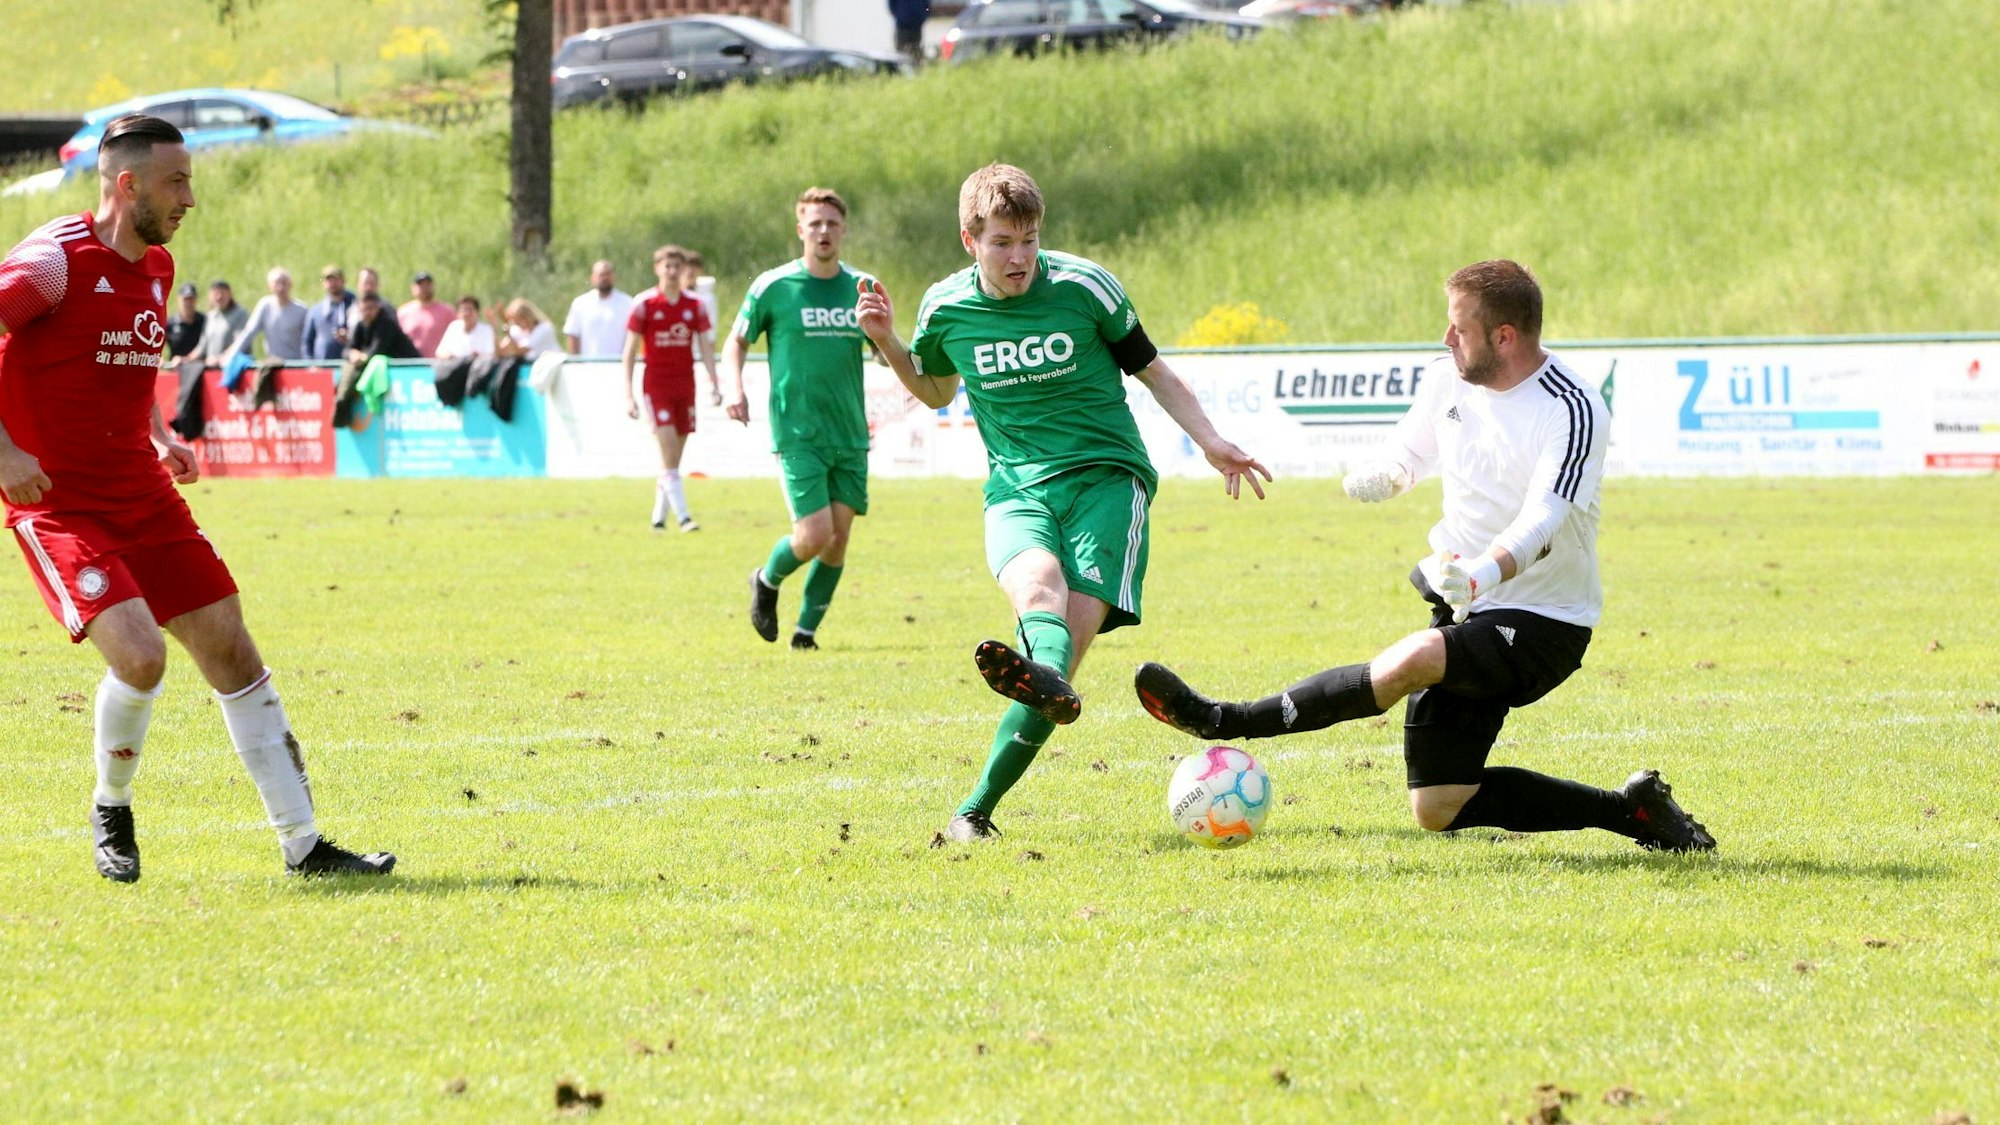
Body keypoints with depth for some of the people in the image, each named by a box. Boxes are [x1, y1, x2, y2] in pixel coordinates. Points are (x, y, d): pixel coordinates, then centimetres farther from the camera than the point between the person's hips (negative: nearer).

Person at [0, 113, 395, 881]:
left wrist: (158, 437, 11)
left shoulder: (156, 268, 10)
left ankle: (303, 844, 10)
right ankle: (111, 811, 6)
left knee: (229, 646, 3)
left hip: (142, 494, 8)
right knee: (139, 653, -23)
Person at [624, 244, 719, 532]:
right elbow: (630, 352, -1)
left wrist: (714, 384, -7)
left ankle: (658, 517, 15)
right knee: (669, 456, -14)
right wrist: (628, 395, -7)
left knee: (674, 458, 6)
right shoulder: (644, 304, -2)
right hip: (657, 386, -4)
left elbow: (705, 347, 6)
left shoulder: (694, 306, 7)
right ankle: (683, 516, -18)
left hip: (685, 387, 4)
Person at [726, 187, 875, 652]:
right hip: (798, 434, -4)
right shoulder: (773, 287, -3)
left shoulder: (863, 287, 7)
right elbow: (737, 340, 7)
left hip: (851, 436, 4)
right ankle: (767, 580, 19)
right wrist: (733, 387, -11)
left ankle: (806, 629, 18)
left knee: (839, 535, 2)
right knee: (814, 535, -13)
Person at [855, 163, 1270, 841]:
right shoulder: (946, 309, 4)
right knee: (1036, 581, -35)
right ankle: (1047, 680, -70)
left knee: (1075, 626, -23)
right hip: (1016, 488, 1)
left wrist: (1211, 442, 2)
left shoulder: (1083, 286, -2)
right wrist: (888, 345, 8)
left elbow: (1150, 370, 12)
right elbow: (935, 391, 26)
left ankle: (978, 808, -28)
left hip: (1105, 474, -1)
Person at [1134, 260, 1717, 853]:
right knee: (1437, 810, 3)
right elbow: (1403, 457, 17)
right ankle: (1627, 809, 12)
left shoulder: (1573, 412, -18)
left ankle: (1225, 721, -27)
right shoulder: (1448, 383, 3)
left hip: (1541, 625, -8)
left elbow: (1543, 521, -30)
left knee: (1411, 660, -34)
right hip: (1464, 614, 8)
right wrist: (1377, 477, -10)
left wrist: (1482, 573, -50)